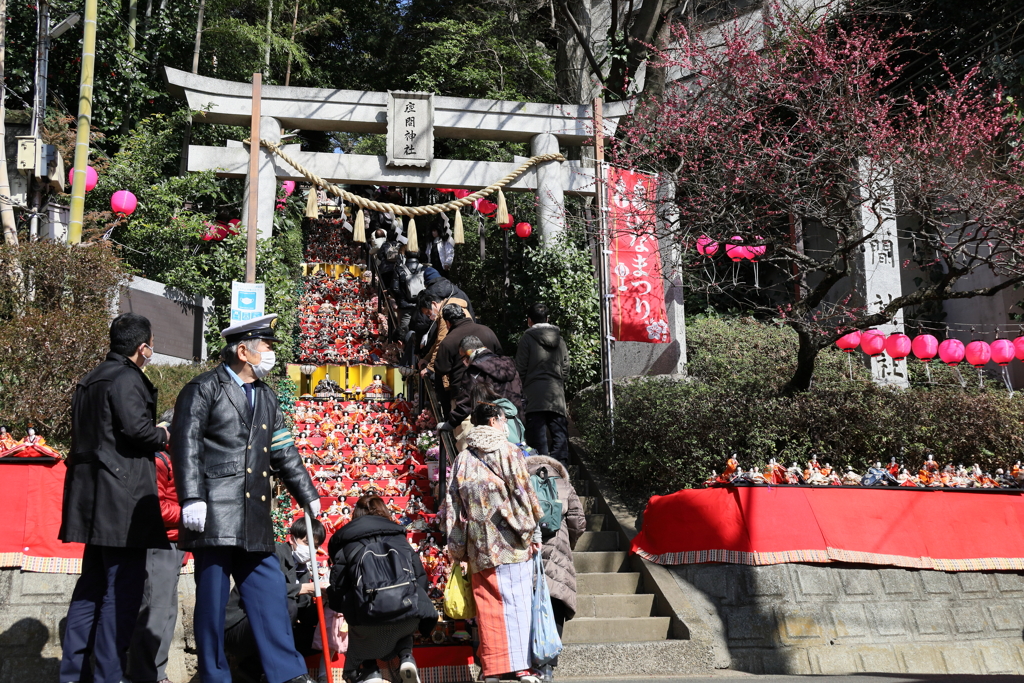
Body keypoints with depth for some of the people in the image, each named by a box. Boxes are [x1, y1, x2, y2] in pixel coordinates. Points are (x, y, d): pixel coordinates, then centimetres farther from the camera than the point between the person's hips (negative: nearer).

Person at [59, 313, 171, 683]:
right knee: (123, 588, -4)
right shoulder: (127, 379, -12)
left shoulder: (91, 381, 18)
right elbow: (137, 427, -24)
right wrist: (164, 435, -4)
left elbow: (87, 434, 19)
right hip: (123, 499, -10)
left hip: (94, 499, 10)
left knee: (92, 584, 16)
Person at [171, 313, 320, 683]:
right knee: (212, 598, 0)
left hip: (254, 520, 7)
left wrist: (308, 494, 25)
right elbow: (185, 444, -10)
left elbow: (284, 452, 25)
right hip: (214, 514, -6)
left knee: (270, 594, 4)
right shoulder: (204, 388, -1)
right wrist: (191, 499, -18)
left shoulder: (267, 397, 21)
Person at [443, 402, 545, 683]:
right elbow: (524, 493, -6)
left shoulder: (463, 459, 10)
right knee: (516, 602, -1)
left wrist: (457, 548, 13)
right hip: (511, 540, -3)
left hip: (479, 545, 3)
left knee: (488, 606, 6)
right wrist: (534, 533, 0)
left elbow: (452, 504, 9)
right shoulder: (509, 452, -1)